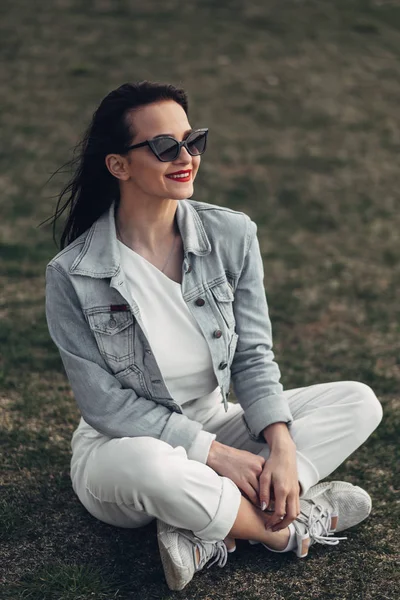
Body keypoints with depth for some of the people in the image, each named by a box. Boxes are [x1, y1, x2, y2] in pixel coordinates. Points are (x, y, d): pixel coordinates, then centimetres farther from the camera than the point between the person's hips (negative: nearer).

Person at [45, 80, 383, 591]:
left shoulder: (232, 236, -7)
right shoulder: (73, 275, -17)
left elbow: (253, 356, -5)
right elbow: (104, 402, -16)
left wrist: (281, 447, -21)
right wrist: (213, 453, -22)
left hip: (215, 425, 5)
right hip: (119, 447, -4)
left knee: (359, 402, -9)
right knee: (144, 465, -41)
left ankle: (209, 537, -22)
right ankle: (291, 527, -14)